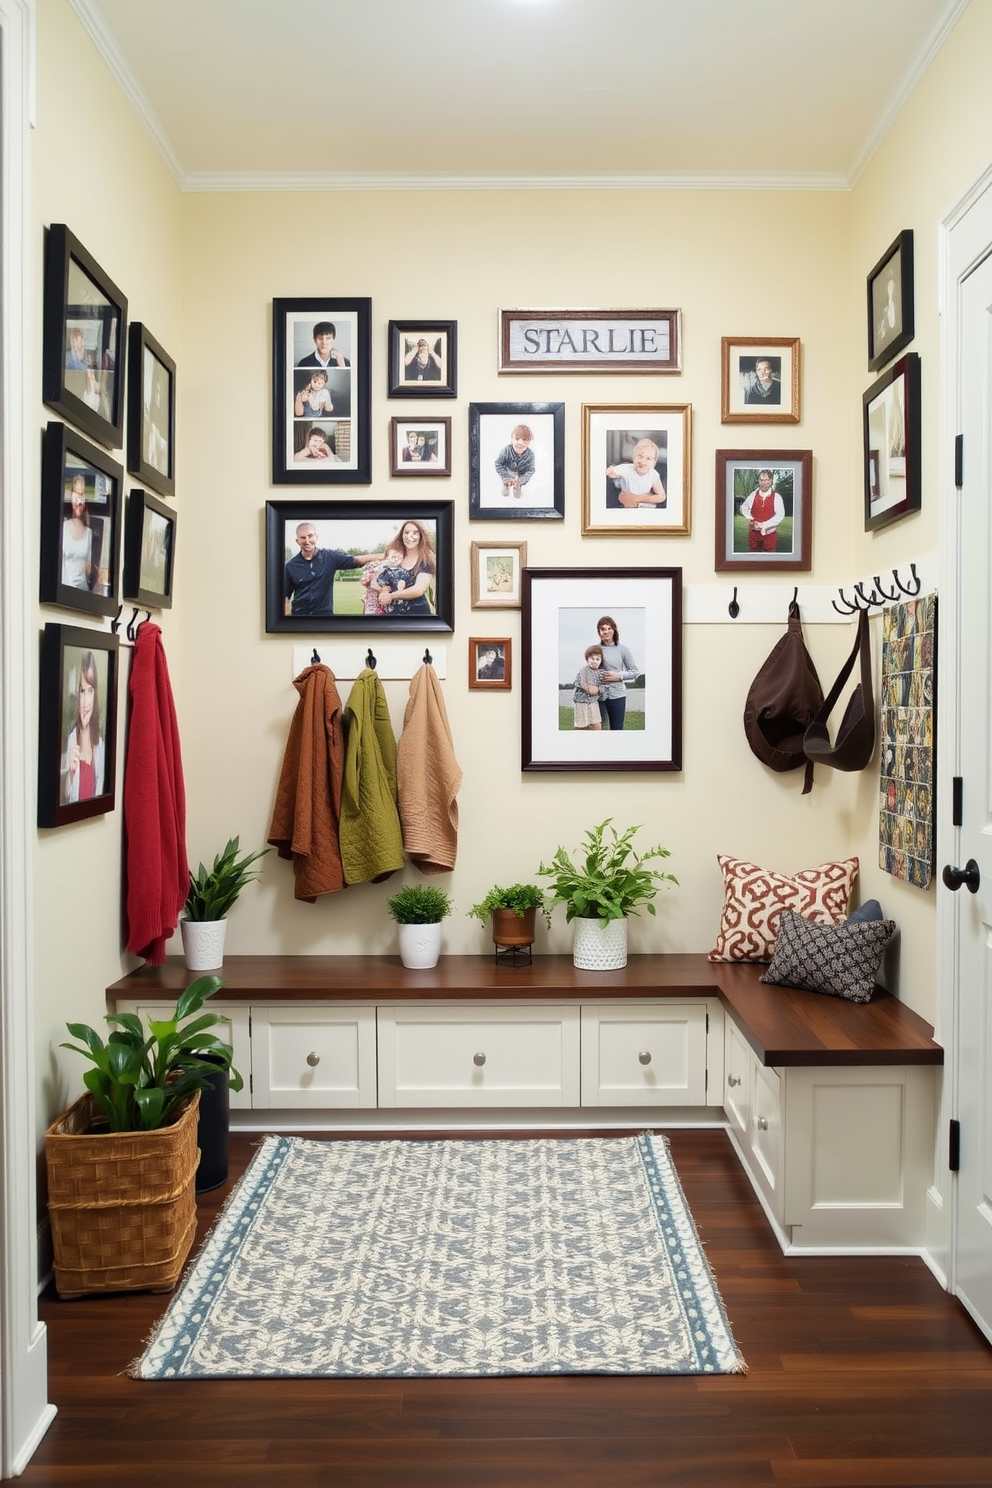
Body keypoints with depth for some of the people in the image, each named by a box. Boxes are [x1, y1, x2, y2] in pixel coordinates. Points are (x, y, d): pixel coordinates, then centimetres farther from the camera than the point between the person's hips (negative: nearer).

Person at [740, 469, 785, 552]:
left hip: (770, 533, -3)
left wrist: (763, 525, -20)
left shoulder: (776, 497, -7)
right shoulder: (753, 495, 1)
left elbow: (779, 515, -15)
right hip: (754, 532, 3)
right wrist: (750, 520, -4)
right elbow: (743, 508, 14)